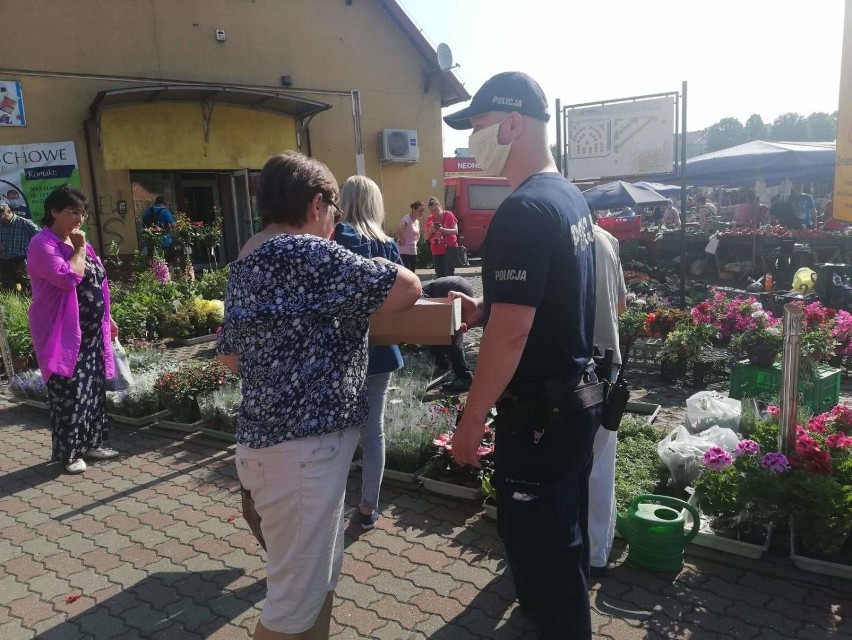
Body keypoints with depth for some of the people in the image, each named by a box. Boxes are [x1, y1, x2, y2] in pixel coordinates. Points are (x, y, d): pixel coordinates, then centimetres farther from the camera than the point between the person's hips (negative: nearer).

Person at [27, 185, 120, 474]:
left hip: (91, 331, 8)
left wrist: (107, 319, 20)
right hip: (64, 334, -8)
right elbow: (68, 278, -28)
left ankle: (91, 443, 25)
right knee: (69, 393, -3)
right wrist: (80, 250, -14)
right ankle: (67, 453, 9)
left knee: (94, 389, 13)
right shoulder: (42, 244, -13)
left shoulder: (76, 241, 14)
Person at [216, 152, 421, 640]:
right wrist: (371, 274, 5)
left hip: (278, 438, 10)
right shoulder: (304, 253, -18)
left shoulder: (246, 264, 11)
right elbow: (407, 288, -17)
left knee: (320, 578, 23)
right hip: (300, 449, -10)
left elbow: (230, 356, 19)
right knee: (295, 599, 6)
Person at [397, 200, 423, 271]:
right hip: (404, 252, -9)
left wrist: (415, 242, 14)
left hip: (413, 252, 9)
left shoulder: (417, 221, 13)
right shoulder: (407, 219, -13)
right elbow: (399, 228, -34)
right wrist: (401, 240, -24)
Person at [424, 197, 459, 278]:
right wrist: (431, 230, -12)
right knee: (439, 276, 6)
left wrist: (442, 230, -23)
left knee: (449, 275, -8)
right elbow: (427, 237, 9)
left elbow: (455, 231, -9)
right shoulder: (429, 219, 7)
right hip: (436, 252, 4)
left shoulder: (448, 215, -3)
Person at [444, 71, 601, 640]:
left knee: (538, 546, 7)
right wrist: (484, 311, 11)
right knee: (566, 537, 23)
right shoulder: (570, 197, 10)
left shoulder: (521, 212, -21)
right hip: (578, 398, 10)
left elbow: (510, 333, -25)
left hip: (539, 414, -10)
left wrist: (471, 419, -17)